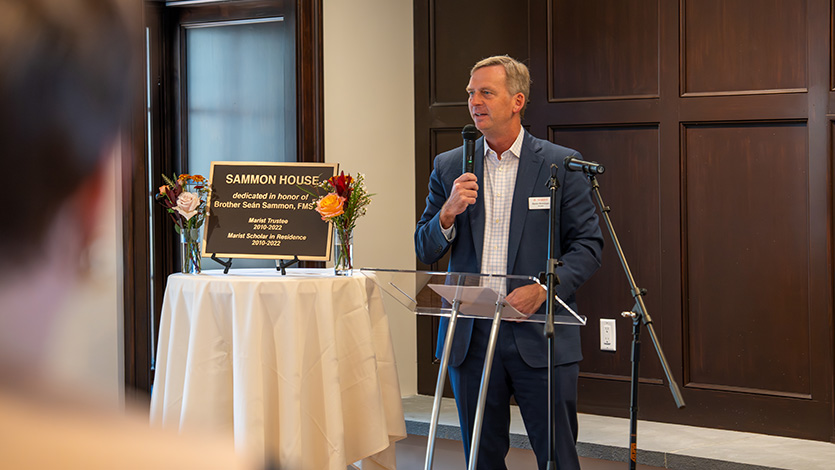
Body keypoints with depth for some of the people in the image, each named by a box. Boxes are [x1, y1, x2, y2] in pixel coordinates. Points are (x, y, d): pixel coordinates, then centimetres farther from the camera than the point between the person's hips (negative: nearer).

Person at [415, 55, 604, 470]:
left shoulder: (561, 164, 1)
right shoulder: (449, 167, 9)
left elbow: (588, 244, 0)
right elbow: (425, 252, 9)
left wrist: (544, 288, -15)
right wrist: (448, 212, -12)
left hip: (540, 334, -3)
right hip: (470, 337, 3)